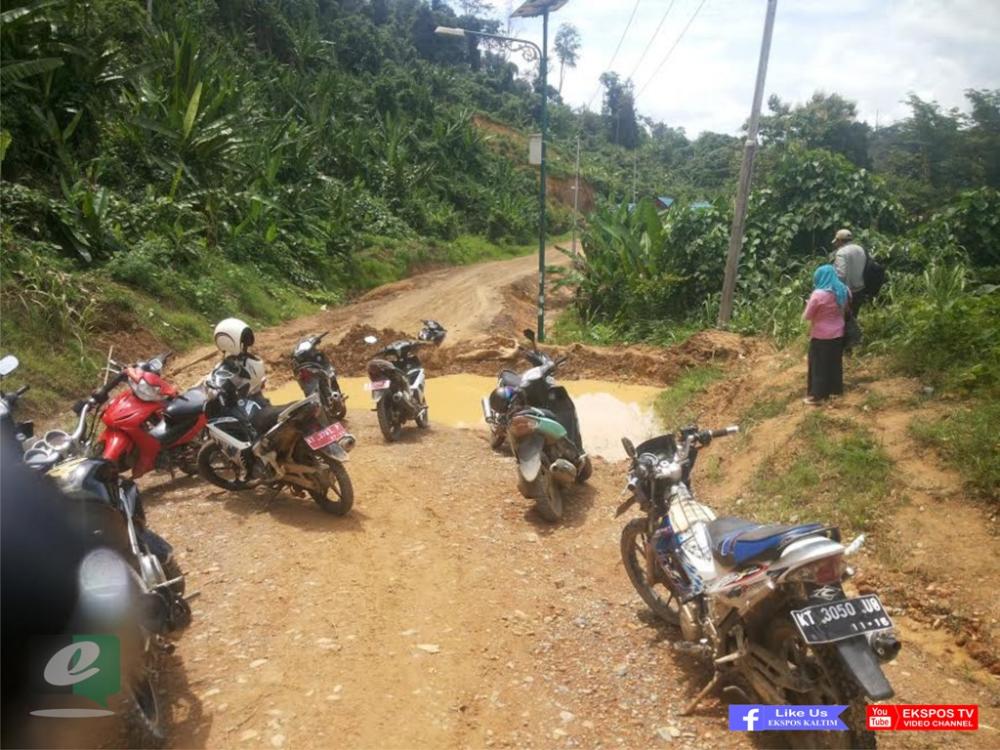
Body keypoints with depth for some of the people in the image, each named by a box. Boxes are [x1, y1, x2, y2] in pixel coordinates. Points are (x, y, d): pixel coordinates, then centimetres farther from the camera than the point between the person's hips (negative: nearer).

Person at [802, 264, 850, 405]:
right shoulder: (844, 291, -2)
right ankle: (836, 389, 31)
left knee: (819, 365, 4)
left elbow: (807, 316, -14)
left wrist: (809, 305, 2)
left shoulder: (818, 294, -22)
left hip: (821, 336, -6)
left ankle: (817, 395, 10)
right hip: (838, 334, 6)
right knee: (835, 363, 19)